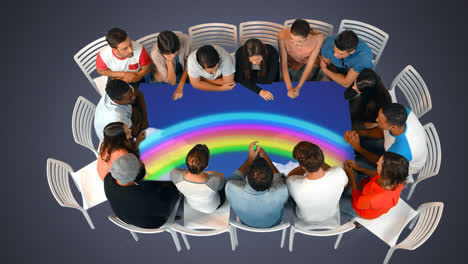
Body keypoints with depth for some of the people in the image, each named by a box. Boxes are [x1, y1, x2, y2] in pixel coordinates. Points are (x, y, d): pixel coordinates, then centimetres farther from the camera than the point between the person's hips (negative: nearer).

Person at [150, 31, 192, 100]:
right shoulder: (155, 53, -36)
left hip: (183, 71, 1)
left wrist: (180, 87, -27)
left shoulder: (186, 40, -34)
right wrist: (169, 61, -45)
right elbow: (172, 82, -30)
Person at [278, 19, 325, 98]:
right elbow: (283, 62, -26)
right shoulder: (282, 36, -31)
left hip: (308, 64, -1)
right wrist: (289, 87, -37)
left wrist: (298, 87, -34)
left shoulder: (318, 38, -32)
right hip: (291, 63, 1)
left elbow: (310, 64, -24)